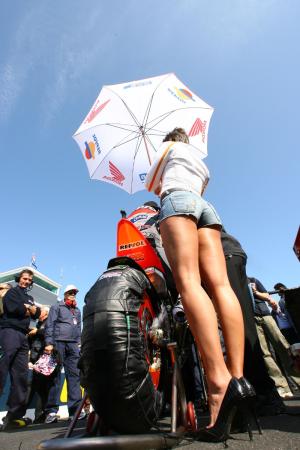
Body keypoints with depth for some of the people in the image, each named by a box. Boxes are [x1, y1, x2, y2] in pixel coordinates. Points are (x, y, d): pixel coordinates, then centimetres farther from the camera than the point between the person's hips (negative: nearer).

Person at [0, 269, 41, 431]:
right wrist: (27, 310, 2)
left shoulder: (29, 298, 26)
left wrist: (27, 307, -3)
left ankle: (14, 415, 9)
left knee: (21, 375, 4)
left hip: (23, 335, 7)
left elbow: (37, 313, 15)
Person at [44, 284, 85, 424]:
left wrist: (78, 343, 11)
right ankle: (52, 410, 2)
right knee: (54, 375, -3)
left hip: (73, 345, 5)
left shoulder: (77, 311, 24)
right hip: (58, 342, -5)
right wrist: (49, 343, -12)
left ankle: (74, 409, 2)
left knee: (74, 375, 0)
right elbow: (50, 325, -2)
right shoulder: (57, 307, 8)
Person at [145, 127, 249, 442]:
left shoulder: (169, 146, 25)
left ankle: (219, 380, -42)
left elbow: (151, 183, 23)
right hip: (207, 207, 7)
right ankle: (238, 377, -26)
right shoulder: (202, 164, 41)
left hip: (177, 200, -6)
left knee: (188, 282, -27)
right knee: (220, 285, -15)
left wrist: (161, 191, 45)